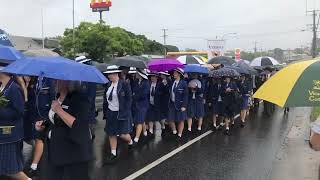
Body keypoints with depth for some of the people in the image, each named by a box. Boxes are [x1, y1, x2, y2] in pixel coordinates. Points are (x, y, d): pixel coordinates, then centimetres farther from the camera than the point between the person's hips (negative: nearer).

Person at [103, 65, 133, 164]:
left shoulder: (124, 84, -12)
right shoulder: (108, 84, 4)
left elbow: (129, 99, -10)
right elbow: (105, 99, 11)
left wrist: (125, 113, -15)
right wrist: (105, 112, 7)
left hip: (121, 113, -5)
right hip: (110, 113, 6)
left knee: (123, 134, -3)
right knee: (111, 134, 8)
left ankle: (130, 142, 31)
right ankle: (113, 154, 21)